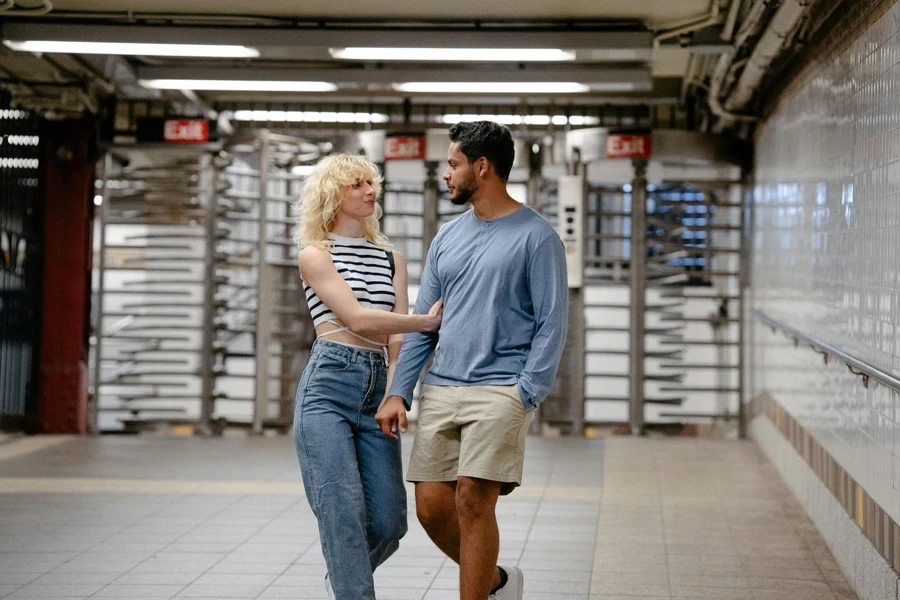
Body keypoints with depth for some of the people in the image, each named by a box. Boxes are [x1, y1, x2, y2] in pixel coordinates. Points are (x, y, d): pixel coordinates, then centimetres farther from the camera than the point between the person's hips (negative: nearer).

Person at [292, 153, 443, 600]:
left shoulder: (391, 258, 18)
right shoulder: (315, 255, 3)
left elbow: (397, 336, 9)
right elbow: (357, 319, -9)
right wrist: (427, 321, -5)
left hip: (377, 387, 5)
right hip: (328, 387, -5)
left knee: (388, 521, 0)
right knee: (343, 511, -12)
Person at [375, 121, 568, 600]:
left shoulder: (536, 237, -2)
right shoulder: (447, 238, 16)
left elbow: (551, 325, -6)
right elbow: (421, 323, 16)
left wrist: (525, 397, -15)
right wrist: (398, 392, 7)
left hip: (500, 390, -6)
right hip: (441, 390, 6)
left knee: (472, 502, -12)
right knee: (431, 507, 3)